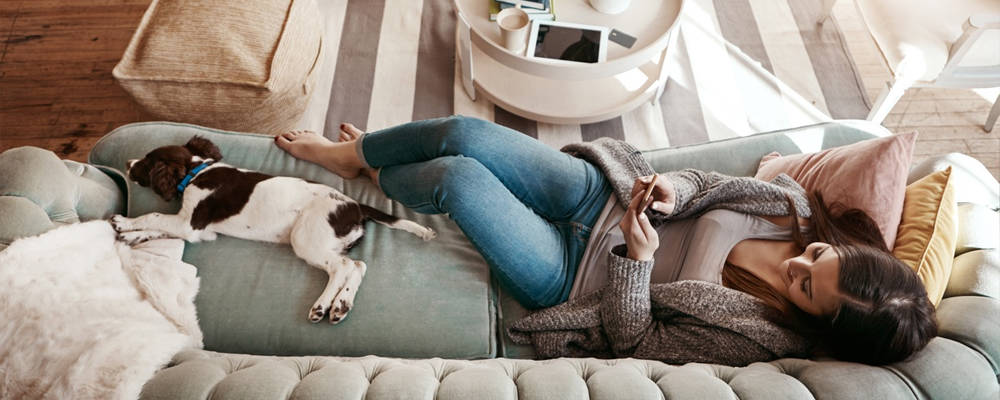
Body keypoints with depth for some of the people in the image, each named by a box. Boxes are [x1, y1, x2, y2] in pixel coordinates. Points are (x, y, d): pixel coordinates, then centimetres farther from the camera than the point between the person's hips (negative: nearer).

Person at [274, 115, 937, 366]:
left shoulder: (757, 339, -20)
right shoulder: (794, 204, -6)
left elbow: (633, 339, -19)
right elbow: (707, 183, 4)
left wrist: (637, 258, -33)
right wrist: (674, 190, -18)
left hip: (575, 270, -5)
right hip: (600, 193, 6)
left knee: (456, 177, -19)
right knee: (462, 133, -7)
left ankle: (374, 178, 24)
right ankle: (357, 151, 29)